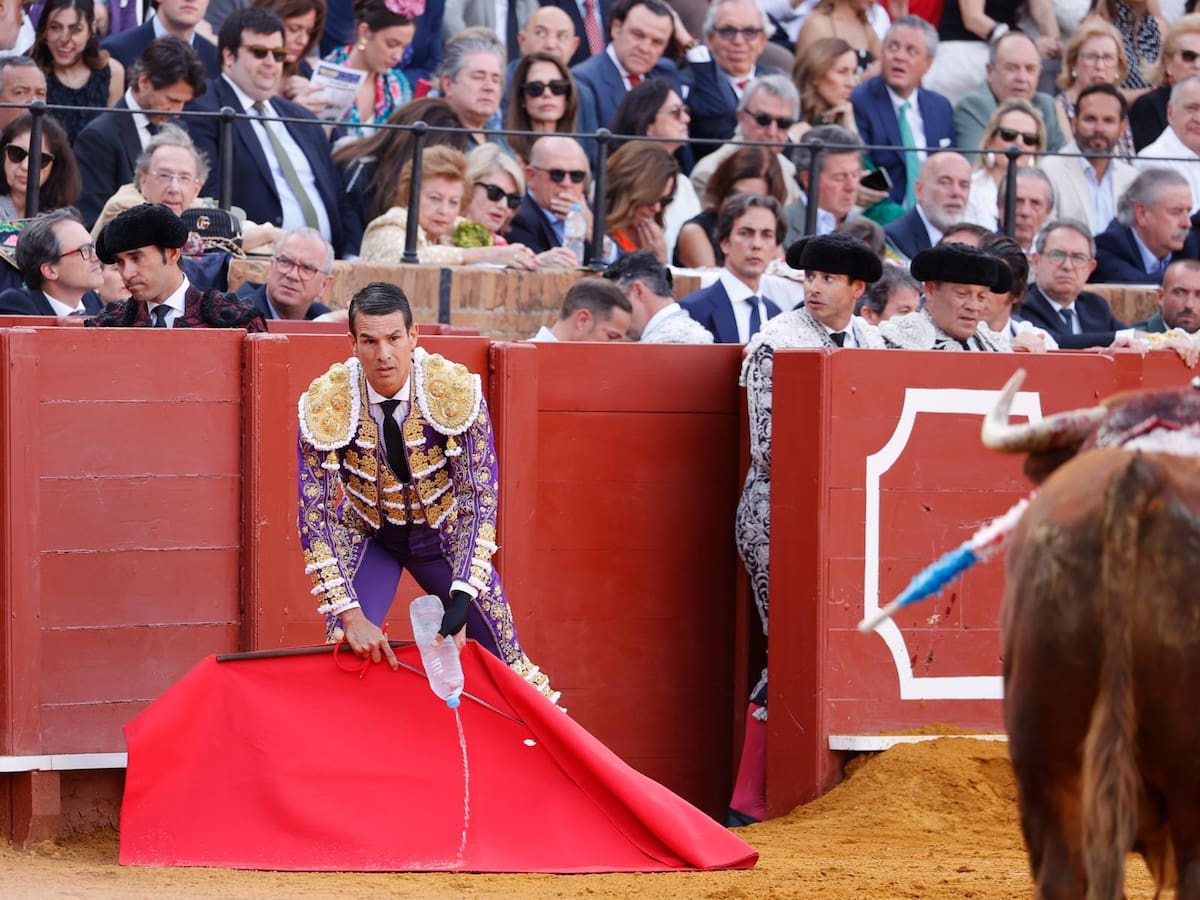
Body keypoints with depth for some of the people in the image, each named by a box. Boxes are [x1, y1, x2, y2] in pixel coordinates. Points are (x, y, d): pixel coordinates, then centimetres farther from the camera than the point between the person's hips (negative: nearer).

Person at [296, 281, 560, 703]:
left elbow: (480, 499, -24)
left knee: (504, 663, 0)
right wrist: (350, 615, -30)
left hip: (443, 533, 0)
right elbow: (315, 517, -22)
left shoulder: (457, 391, -26)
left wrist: (462, 598, -35)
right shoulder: (324, 403, -25)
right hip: (366, 537, 0)